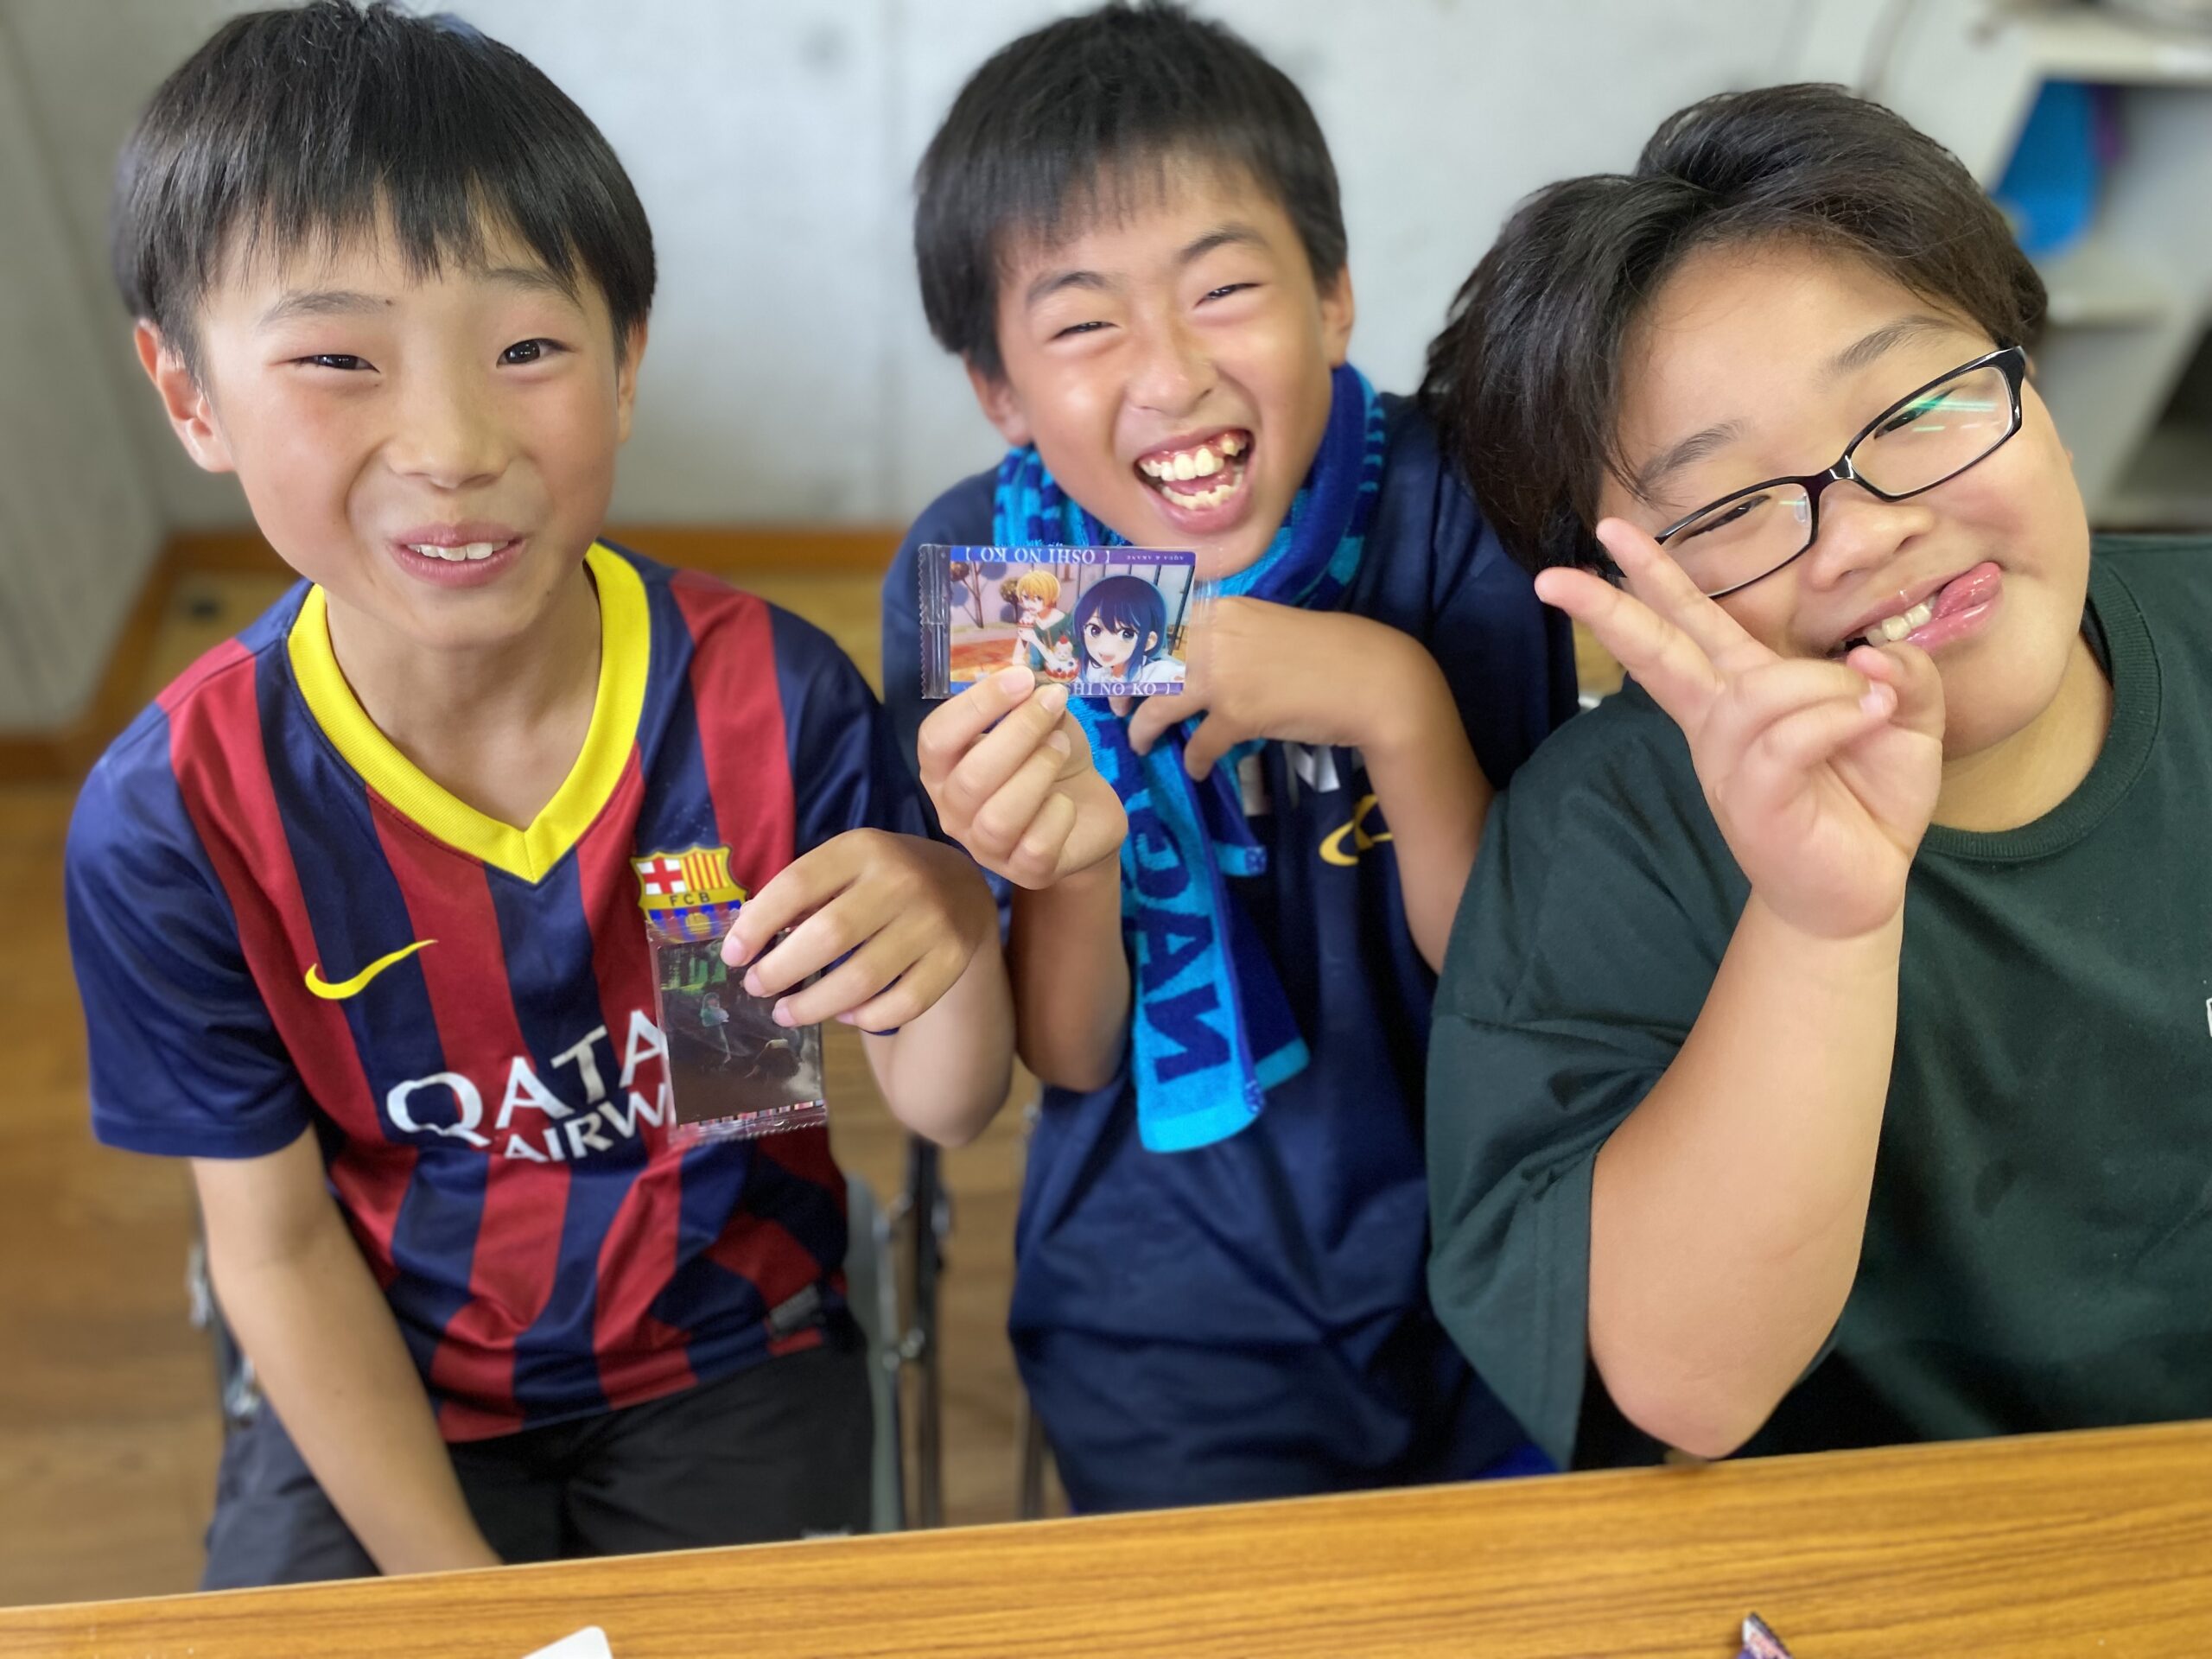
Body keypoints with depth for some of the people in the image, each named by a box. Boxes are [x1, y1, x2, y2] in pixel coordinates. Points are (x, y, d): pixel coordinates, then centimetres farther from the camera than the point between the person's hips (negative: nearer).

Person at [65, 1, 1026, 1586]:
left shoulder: (771, 695, -20)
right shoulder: (172, 819, -19)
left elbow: (948, 1108, -12)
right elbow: (276, 1245, -8)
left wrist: (953, 946, -35)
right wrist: (456, 1591, -11)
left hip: (725, 1360, 0)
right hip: (383, 1394, 1)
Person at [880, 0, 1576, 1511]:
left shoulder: (1449, 503, -14)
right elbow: (1074, 1058, -6)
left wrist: (1397, 701, -27)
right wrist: (1065, 874, -28)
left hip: (1487, 1267, 1)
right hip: (1179, 1313, 0)